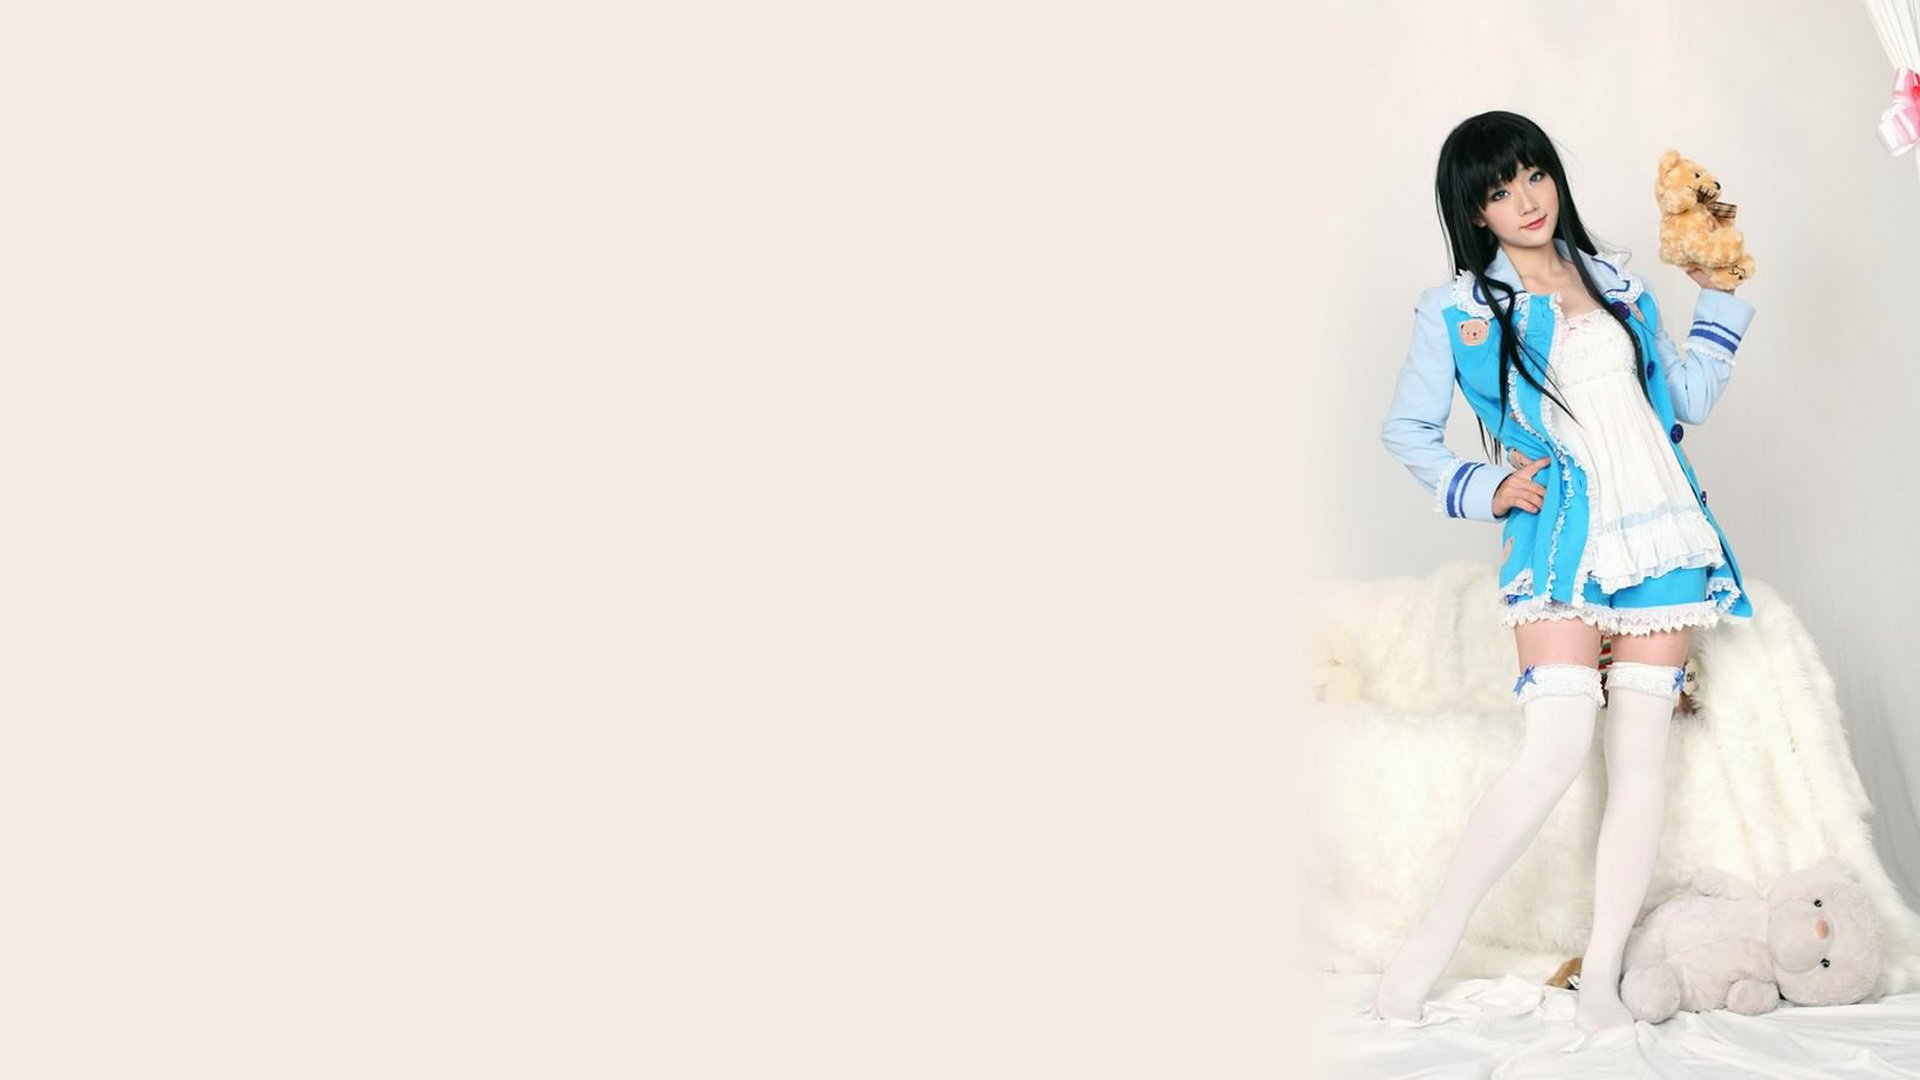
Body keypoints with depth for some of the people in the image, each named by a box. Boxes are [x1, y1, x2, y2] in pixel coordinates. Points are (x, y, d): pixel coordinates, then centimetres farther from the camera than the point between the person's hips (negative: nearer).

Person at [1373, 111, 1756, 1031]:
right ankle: (1429, 942, -3)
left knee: (1641, 756, 1)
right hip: (1561, 543, -4)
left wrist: (1718, 298, 13)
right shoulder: (1456, 311, 2)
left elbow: (1685, 402, 17)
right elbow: (1406, 429, 8)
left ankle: (1600, 979, 9)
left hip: (1661, 537, 5)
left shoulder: (1618, 286, 14)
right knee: (1554, 755, -18)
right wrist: (1478, 489, -4)